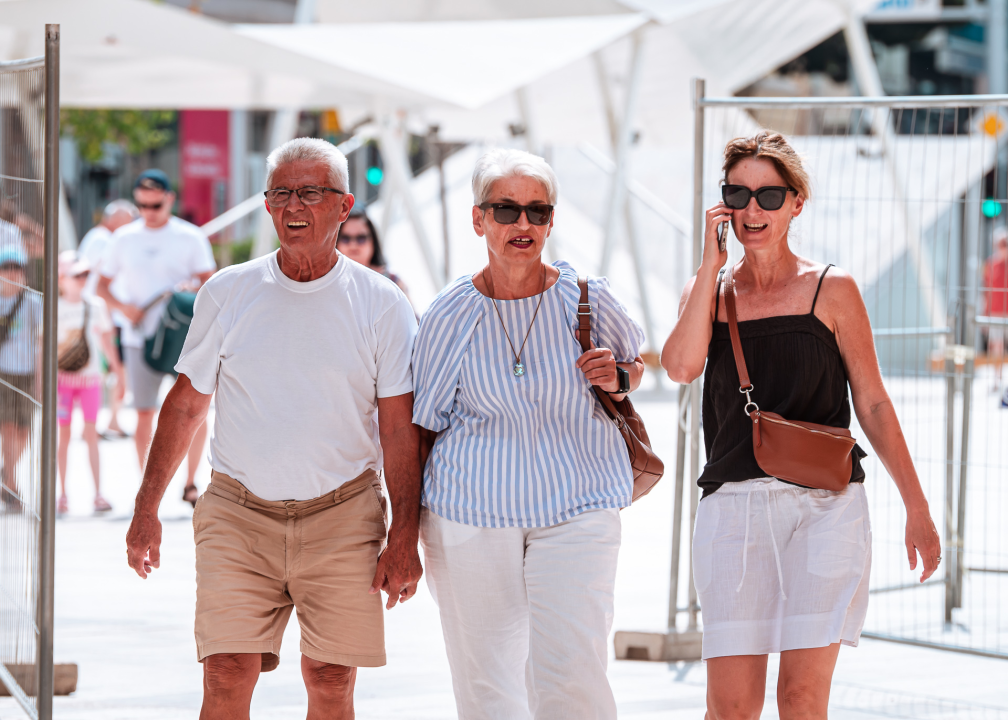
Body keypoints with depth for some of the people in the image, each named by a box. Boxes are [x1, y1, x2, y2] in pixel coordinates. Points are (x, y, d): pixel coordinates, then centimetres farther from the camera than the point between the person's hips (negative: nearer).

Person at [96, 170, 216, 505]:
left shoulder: (190, 237, 2)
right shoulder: (124, 238, 7)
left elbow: (211, 282, 0)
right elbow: (103, 285, 12)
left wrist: (195, 289, -23)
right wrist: (122, 306, -7)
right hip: (140, 337, 1)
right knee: (145, 413, 1)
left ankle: (190, 484, 8)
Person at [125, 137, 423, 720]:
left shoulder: (382, 305, 0)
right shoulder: (228, 293, 4)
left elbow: (400, 430, 0)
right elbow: (186, 404, 11)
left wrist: (404, 538, -6)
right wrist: (147, 509, 10)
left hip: (342, 518, 0)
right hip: (238, 516, 1)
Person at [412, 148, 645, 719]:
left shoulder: (587, 299, 0)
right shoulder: (451, 314, 0)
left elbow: (638, 362, 19)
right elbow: (420, 425, 8)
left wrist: (619, 378, -5)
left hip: (576, 510, -1)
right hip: (470, 515, 1)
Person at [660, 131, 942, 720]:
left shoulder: (832, 290, 5)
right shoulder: (709, 290, 12)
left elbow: (873, 404, 7)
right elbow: (681, 366, -8)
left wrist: (917, 509, 5)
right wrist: (712, 262, -5)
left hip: (825, 506, -2)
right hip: (735, 508, 2)